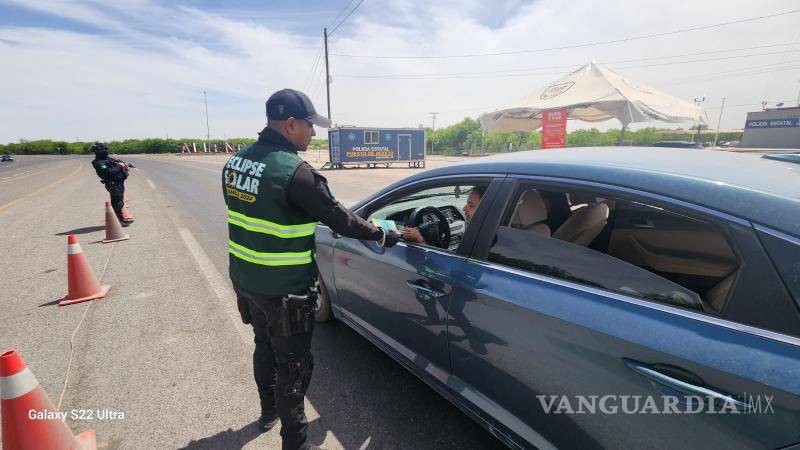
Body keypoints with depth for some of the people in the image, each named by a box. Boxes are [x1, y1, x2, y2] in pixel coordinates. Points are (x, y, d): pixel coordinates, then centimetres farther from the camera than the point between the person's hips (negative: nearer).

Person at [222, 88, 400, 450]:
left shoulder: (236, 161, 2)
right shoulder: (295, 171, -24)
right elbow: (340, 220, -18)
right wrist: (386, 236, -5)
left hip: (244, 280, 8)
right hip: (283, 292, -8)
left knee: (265, 346, 28)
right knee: (293, 365, 10)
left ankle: (269, 411, 50)